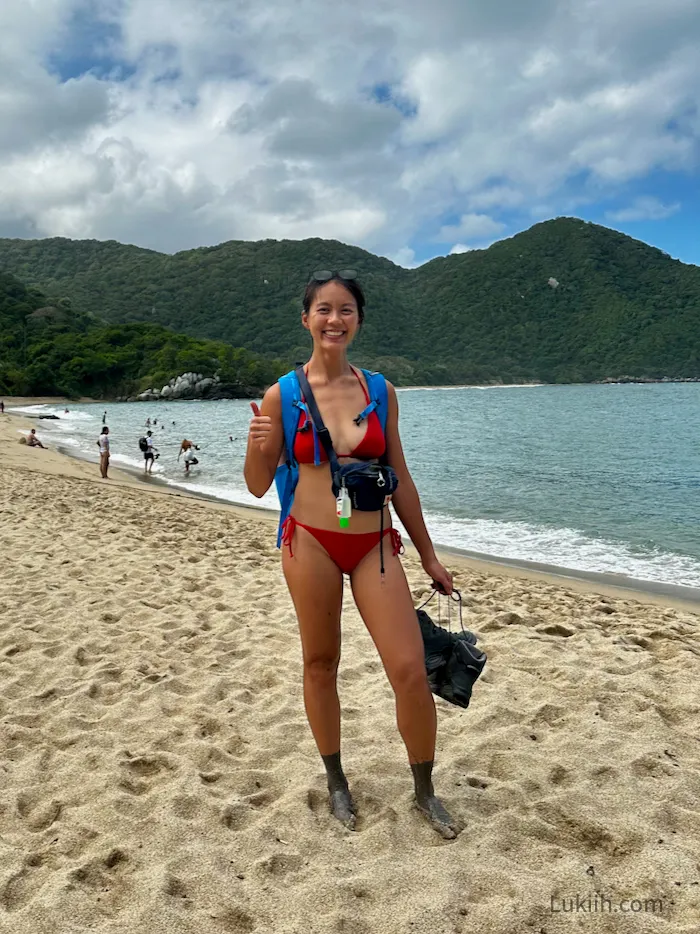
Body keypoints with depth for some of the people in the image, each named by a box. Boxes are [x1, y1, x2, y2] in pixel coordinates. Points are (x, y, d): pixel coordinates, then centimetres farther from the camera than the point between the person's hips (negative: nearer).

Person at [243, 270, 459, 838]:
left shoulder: (379, 391, 3)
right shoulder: (282, 395, -3)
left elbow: (399, 479, 9)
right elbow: (259, 486, 2)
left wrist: (429, 555, 12)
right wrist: (259, 445, -20)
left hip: (375, 544, 2)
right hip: (311, 541, -1)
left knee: (411, 670, -2)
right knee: (320, 664, 12)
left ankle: (425, 790, 22)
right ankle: (337, 781, 35)